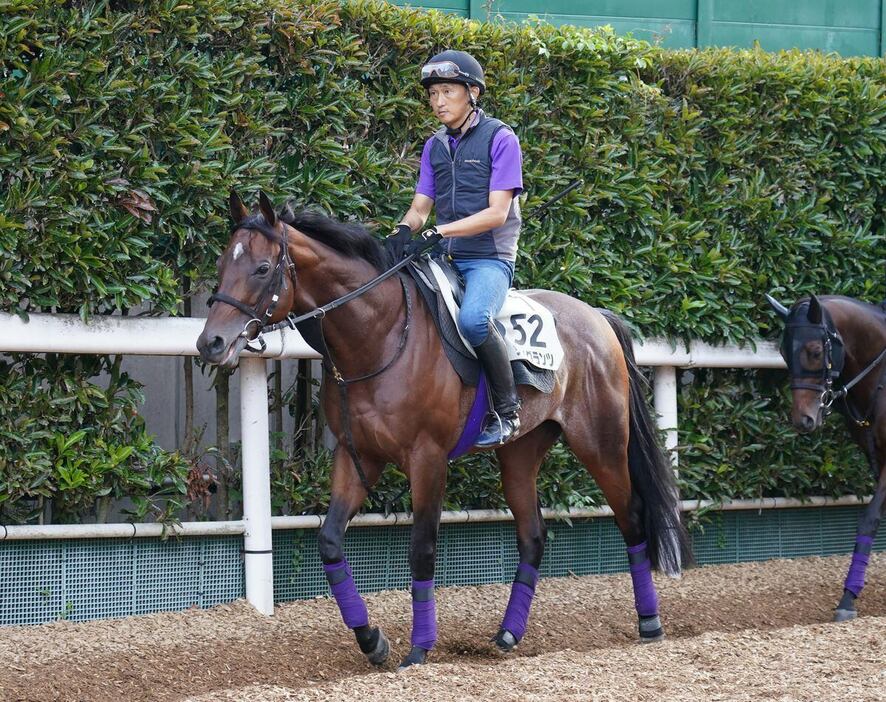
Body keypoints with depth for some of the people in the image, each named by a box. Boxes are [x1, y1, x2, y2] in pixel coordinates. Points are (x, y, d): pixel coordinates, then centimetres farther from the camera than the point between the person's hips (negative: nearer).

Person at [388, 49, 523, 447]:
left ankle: (507, 411, -19)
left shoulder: (499, 139, -5)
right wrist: (403, 232, -14)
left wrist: (437, 233, -23)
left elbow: (497, 212, -13)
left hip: (490, 257, -7)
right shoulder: (435, 147, 15)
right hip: (444, 259, 7)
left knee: (472, 318, -35)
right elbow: (421, 206, 11)